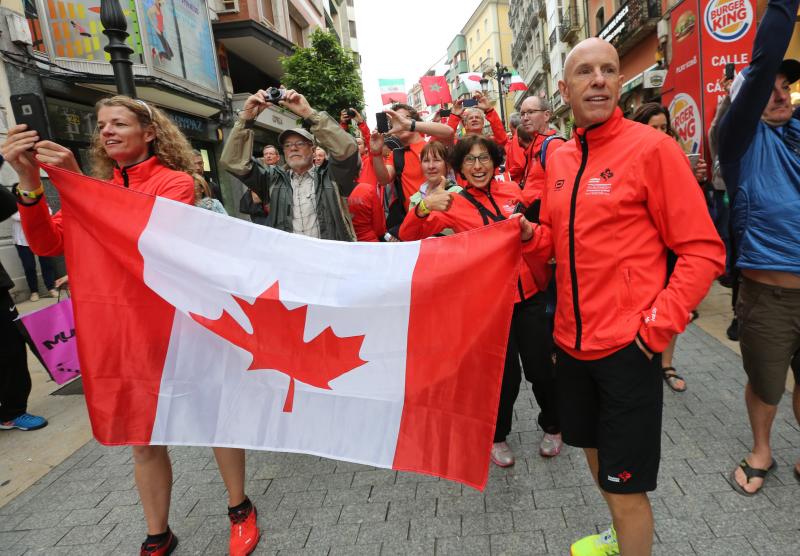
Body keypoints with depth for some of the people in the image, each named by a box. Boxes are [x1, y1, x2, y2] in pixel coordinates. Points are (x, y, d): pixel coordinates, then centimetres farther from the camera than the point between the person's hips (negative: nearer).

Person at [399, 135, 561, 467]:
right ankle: (498, 437, 33)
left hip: (530, 294, 3)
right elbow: (407, 237, -14)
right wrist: (424, 208, -31)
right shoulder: (454, 205, -5)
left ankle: (552, 427, 37)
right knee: (506, 374, 6)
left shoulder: (511, 191, 3)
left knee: (541, 367, 7)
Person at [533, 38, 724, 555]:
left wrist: (658, 325, -17)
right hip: (572, 340, 7)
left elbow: (704, 250, -11)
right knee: (593, 448, 25)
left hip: (628, 346, -7)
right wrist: (532, 235, -3)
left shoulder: (651, 147, -11)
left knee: (626, 484, 3)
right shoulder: (559, 158, 7)